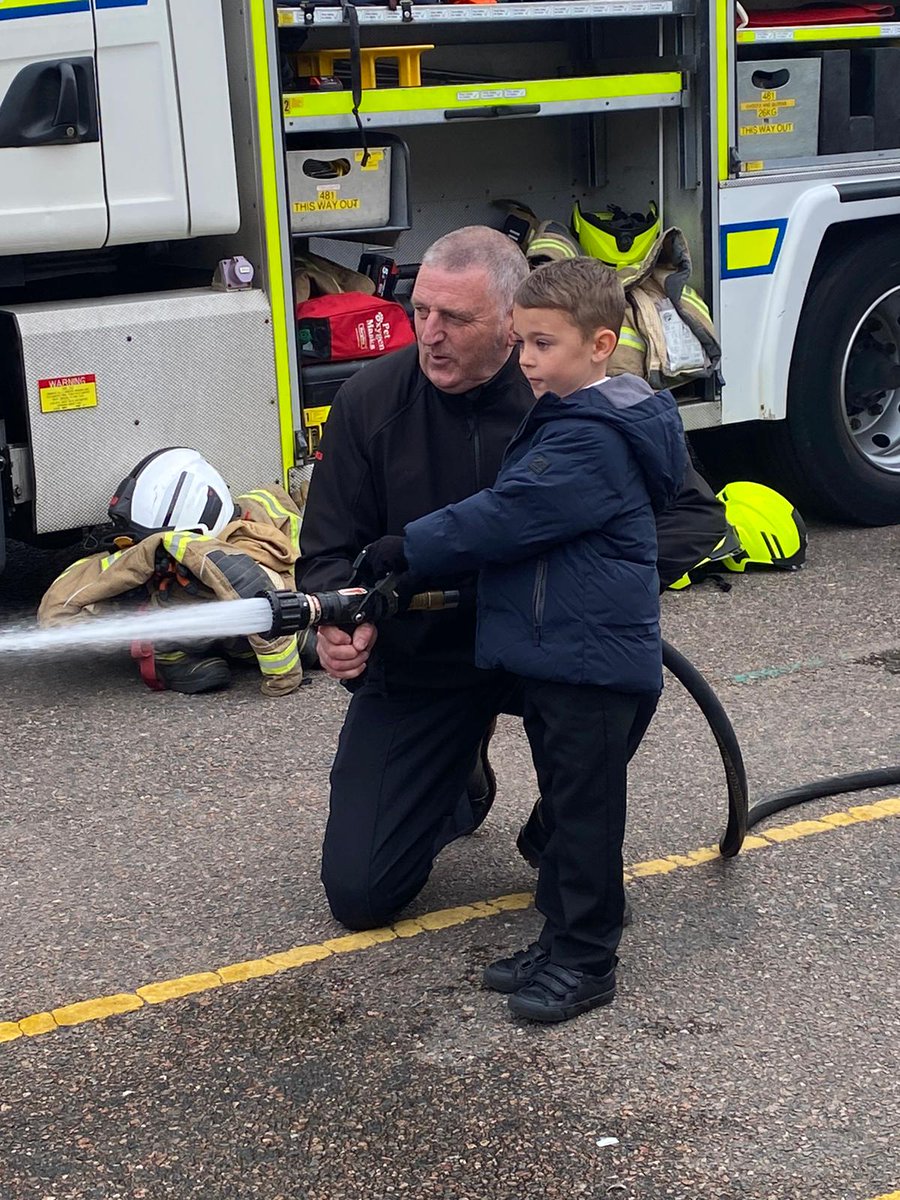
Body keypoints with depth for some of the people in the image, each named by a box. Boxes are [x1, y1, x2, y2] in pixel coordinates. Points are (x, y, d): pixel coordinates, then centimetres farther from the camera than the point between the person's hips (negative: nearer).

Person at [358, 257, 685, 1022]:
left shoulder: (594, 439, -19)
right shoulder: (564, 422, 14)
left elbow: (506, 519, -22)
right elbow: (513, 522, 21)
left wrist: (409, 550, -14)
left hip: (595, 660, -10)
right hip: (553, 656, 10)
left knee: (585, 808, -1)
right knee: (564, 801, 17)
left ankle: (586, 961, 9)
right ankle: (562, 938, 27)